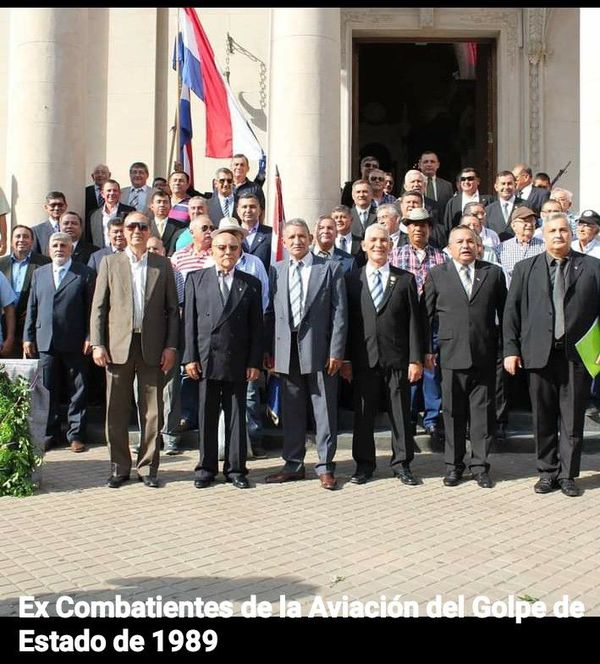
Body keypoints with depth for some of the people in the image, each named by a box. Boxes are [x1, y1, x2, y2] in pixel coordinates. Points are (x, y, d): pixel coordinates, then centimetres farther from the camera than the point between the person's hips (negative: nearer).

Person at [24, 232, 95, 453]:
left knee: (78, 391, 3)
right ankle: (50, 433, 19)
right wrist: (28, 337, 7)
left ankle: (76, 434, 12)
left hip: (74, 343, -3)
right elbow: (32, 308, 13)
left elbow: (92, 308, -3)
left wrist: (90, 337, -10)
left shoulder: (85, 274, 1)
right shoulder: (39, 274, 13)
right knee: (48, 391, 9)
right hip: (45, 342, 3)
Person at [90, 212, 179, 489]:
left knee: (152, 411, 4)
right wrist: (97, 344, -4)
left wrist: (171, 346, -2)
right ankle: (119, 467, 16)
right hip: (118, 346, 0)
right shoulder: (110, 263, 8)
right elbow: (98, 307, 5)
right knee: (116, 411, 5)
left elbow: (172, 309, 7)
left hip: (152, 347, 0)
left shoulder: (163, 265, 8)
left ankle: (148, 467, 15)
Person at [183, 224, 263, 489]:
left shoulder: (251, 284, 8)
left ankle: (236, 469, 15)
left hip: (237, 361, 0)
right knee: (206, 418, 6)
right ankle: (206, 468, 17)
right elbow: (190, 321, 4)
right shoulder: (196, 279, 8)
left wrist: (254, 362, -2)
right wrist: (190, 357, -3)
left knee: (237, 416, 6)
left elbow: (256, 326, 5)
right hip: (205, 360, 0)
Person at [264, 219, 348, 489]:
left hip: (319, 349, -3)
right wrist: (269, 350, 5)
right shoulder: (276, 270, 10)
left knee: (324, 409, 2)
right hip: (287, 351, 3)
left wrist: (336, 351, -9)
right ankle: (293, 464, 21)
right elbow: (271, 312, 10)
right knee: (291, 411, 11)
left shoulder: (330, 268, 0)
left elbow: (339, 312, -3)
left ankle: (325, 466, 11)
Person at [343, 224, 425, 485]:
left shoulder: (405, 280, 6)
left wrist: (416, 359, -4)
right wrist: (345, 358, 0)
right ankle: (364, 464, 18)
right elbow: (347, 321, 6)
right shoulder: (351, 280, 7)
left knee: (400, 413, 5)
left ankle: (402, 463, 17)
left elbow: (415, 322, 2)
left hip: (397, 358, 0)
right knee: (363, 414, 6)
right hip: (363, 359, 0)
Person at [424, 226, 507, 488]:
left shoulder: (494, 273, 8)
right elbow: (425, 315, 6)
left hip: (485, 356, 1)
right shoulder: (436, 275, 6)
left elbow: (504, 313, 8)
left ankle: (480, 465, 15)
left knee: (483, 412, 5)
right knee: (453, 412, 7)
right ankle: (454, 465, 18)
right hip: (452, 355, 0)